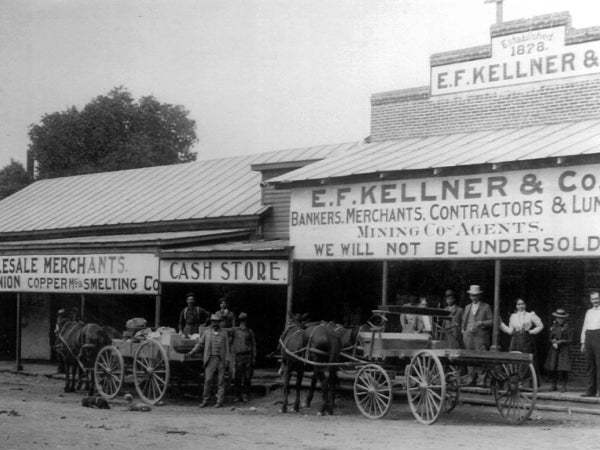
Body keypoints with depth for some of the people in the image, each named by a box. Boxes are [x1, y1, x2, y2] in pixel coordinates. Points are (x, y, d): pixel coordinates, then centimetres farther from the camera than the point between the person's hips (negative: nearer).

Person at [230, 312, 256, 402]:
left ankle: (245, 395, 4)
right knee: (237, 378, -3)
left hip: (248, 356, 1)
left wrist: (254, 357, 5)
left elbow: (253, 345, 12)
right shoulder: (235, 331, 7)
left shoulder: (250, 332, 10)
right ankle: (237, 396, 4)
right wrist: (233, 357, 1)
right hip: (238, 356, -1)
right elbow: (232, 344, 7)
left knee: (247, 378, -2)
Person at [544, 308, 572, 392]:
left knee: (563, 368, -9)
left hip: (564, 350, -4)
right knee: (552, 368, 3)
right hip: (554, 350, 4)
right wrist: (553, 342, -8)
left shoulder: (567, 328, -1)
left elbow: (570, 340, -4)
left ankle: (564, 386, 1)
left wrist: (561, 341, -17)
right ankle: (554, 385, 16)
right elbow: (550, 338, 13)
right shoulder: (554, 327, 11)